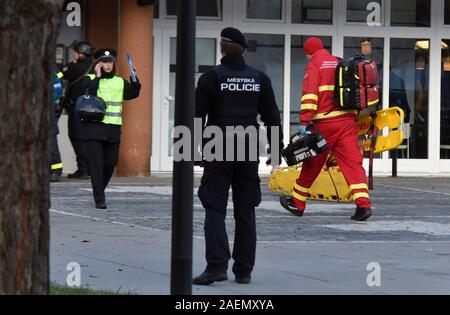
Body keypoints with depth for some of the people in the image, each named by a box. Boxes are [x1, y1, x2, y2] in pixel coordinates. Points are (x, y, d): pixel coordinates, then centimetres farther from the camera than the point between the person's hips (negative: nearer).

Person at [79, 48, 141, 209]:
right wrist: (98, 77, -13)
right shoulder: (90, 79, 3)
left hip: (113, 129, 4)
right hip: (93, 128, -4)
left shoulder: (120, 82, 15)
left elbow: (133, 93, 6)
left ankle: (99, 190, 31)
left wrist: (135, 80, -10)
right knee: (96, 164, -7)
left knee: (110, 163, 7)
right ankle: (99, 199, -6)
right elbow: (88, 94, -14)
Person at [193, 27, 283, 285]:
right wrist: (276, 149, 18)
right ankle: (244, 270, 11)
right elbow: (272, 117, 10)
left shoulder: (211, 78, -5)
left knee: (215, 210, -2)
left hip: (218, 152, -3)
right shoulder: (260, 79, 6)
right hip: (248, 152, 3)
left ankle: (217, 265, -15)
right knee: (245, 211, 10)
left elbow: (197, 116, -7)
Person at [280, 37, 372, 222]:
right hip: (348, 121, 4)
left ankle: (297, 203, 23)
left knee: (312, 165, 9)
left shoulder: (314, 65, 0)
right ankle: (363, 204, -18)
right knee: (353, 162, -3)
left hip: (324, 124, -4)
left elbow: (310, 95, -12)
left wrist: (304, 122, -16)